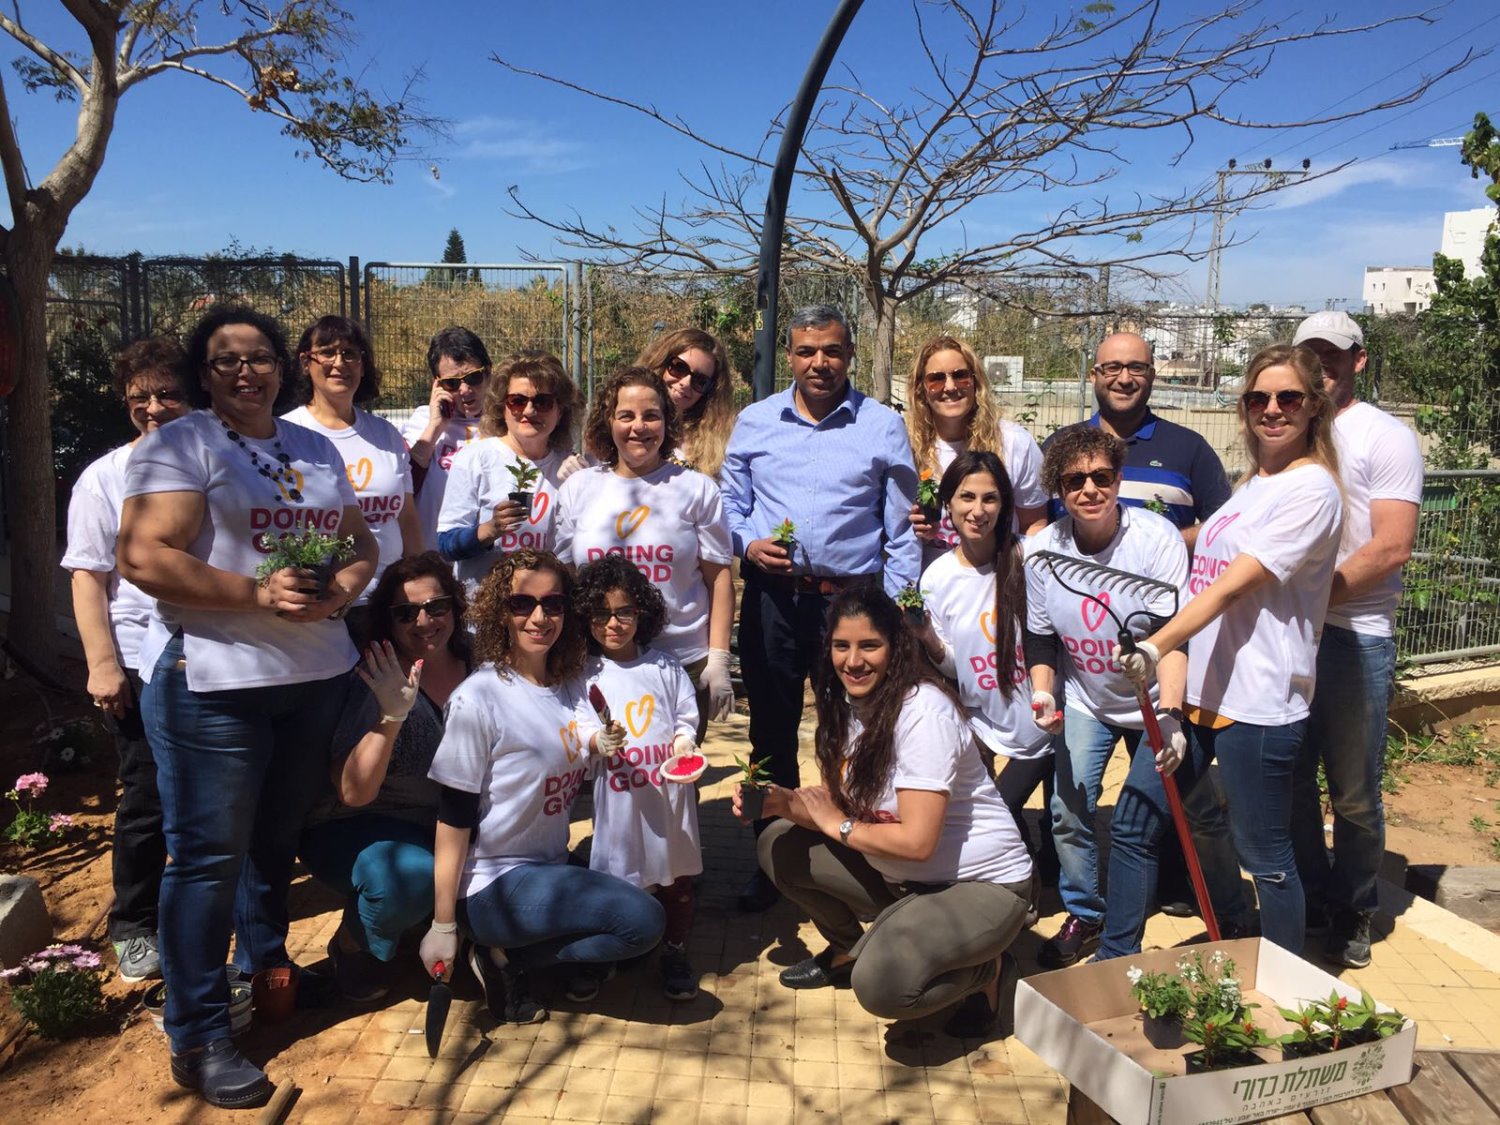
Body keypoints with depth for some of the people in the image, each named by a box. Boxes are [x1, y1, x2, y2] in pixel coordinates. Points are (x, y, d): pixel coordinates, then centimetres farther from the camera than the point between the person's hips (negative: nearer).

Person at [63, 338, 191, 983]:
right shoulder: (105, 479, -3)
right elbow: (88, 578, -5)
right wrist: (102, 663, -13)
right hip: (143, 665, -2)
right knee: (148, 801, 5)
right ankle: (133, 928, 21)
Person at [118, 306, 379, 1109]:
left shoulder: (317, 449, 14)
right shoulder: (179, 446, -7)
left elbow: (359, 538, 17)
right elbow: (143, 558, -16)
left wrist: (348, 580, -6)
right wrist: (258, 593, -23)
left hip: (315, 674, 6)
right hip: (212, 682, -6)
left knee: (278, 838, 19)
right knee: (207, 855, 1)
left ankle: (267, 967, 39)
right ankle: (198, 1037, 12)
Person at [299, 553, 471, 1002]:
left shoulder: (473, 669, -7)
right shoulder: (379, 684, -20)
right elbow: (353, 794, -28)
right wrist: (391, 716, -41)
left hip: (446, 827, 5)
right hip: (356, 829, -5)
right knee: (408, 877, -34)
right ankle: (353, 945, -1)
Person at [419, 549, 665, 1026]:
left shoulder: (572, 686, 2)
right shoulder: (478, 698, -17)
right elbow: (454, 817, -14)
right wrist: (442, 927, -11)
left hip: (550, 869, 8)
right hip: (494, 887, -8)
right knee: (644, 919, -20)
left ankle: (512, 954, 10)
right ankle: (505, 958, -3)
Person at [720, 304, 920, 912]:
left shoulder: (883, 427, 1)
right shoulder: (754, 422, 7)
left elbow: (903, 530, 1)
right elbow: (729, 505, 13)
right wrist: (748, 544, -8)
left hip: (853, 599, -2)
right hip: (772, 600, 2)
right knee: (771, 733, 12)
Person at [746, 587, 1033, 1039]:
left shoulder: (923, 711, -26)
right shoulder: (849, 702, -2)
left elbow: (917, 842, -28)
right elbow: (839, 797, 1)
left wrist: (837, 825, -15)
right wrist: (783, 800, -17)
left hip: (982, 885, -8)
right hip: (902, 877, 8)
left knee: (880, 984, -30)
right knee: (778, 844, -2)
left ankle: (988, 972, 2)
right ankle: (848, 950, 22)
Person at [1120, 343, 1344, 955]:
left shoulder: (1311, 488, -11)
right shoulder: (1253, 481, 15)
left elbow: (1233, 585, -21)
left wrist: (1155, 649, -30)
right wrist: (1159, 656, 15)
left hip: (1257, 702, -8)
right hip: (1201, 690, 8)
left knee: (1265, 857, 5)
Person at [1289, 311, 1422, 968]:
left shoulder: (1387, 439, -2)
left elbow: (1391, 548, -12)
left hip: (1354, 636, -5)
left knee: (1353, 792, 4)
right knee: (1291, 781, 11)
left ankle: (1352, 915, 22)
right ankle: (1309, 901, 27)